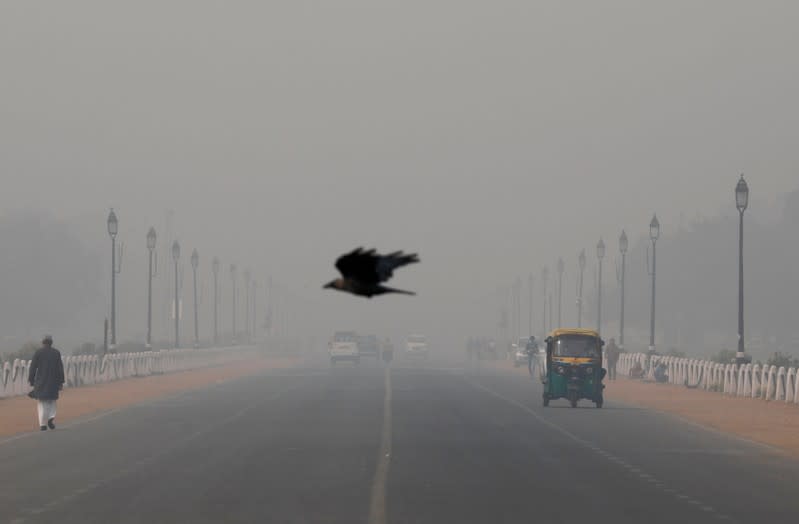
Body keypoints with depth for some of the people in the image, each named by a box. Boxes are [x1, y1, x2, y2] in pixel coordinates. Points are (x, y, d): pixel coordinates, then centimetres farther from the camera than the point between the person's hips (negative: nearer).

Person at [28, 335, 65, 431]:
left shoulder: (38, 352, -3)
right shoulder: (56, 353, 2)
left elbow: (33, 367, -4)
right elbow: (60, 368, 0)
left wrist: (31, 380, 4)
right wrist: (61, 382, 5)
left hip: (41, 381, -1)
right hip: (53, 382, 1)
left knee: (42, 403, 5)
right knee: (51, 401, 17)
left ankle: (43, 424, -2)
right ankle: (51, 417, -6)